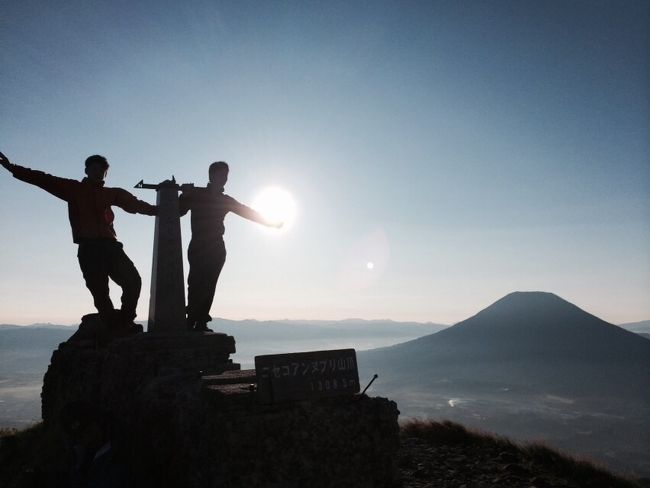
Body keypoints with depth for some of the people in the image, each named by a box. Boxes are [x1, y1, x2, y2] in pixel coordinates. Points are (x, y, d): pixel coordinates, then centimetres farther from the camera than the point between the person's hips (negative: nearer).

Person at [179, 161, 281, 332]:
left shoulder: (225, 200, 19)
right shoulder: (196, 194, 8)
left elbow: (247, 212, 20)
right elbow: (178, 211, 1)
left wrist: (270, 222, 16)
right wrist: (184, 196, -15)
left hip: (216, 249, 3)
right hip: (198, 246, -3)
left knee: (209, 286, -6)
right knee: (197, 284, -14)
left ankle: (200, 323, -7)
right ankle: (191, 322, -13)